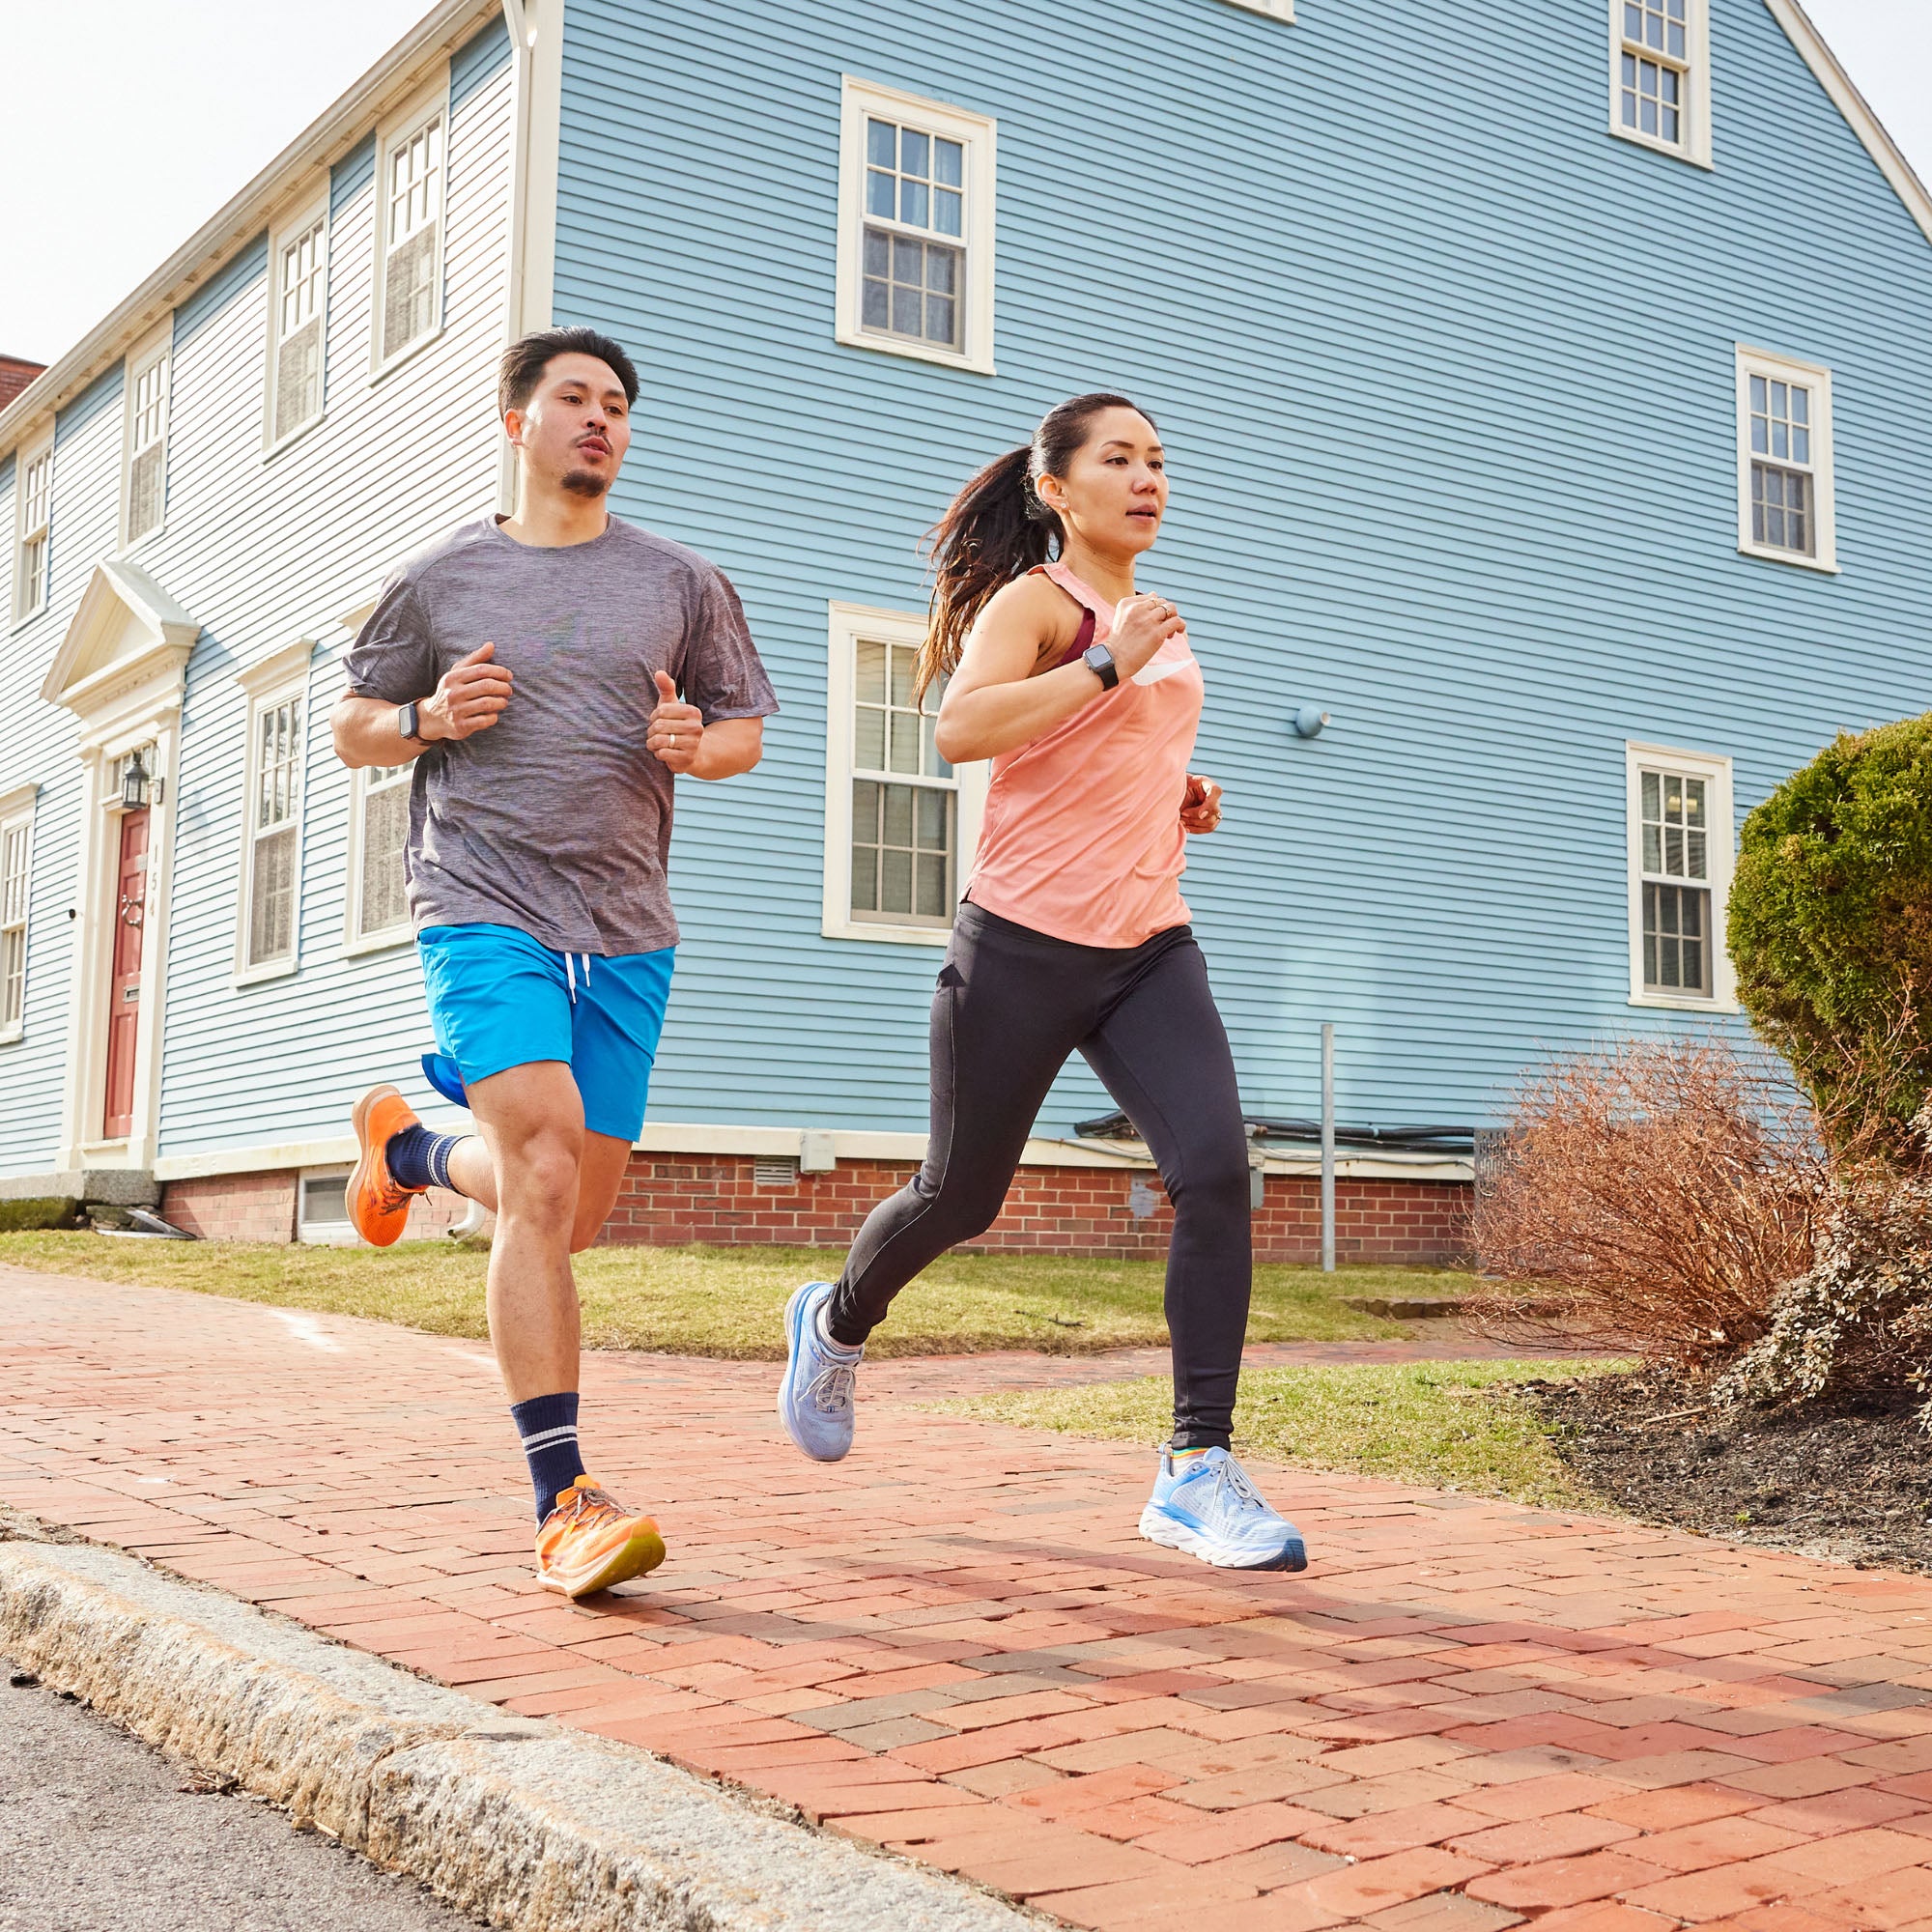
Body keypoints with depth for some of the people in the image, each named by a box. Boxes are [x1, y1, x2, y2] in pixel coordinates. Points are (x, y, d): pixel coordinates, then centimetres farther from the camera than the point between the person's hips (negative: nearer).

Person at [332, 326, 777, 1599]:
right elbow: (353, 730, 15)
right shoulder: (442, 579, 8)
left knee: (573, 1210, 10)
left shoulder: (682, 582, 12)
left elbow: (746, 730, 17)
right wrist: (430, 718, -7)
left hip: (627, 931, 4)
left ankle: (410, 1147, 43)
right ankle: (564, 1503, -16)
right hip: (484, 911, -3)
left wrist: (696, 744, -7)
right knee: (543, 1180, -20)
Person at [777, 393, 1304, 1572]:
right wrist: (1110, 663, -25)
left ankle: (1198, 1471, -11)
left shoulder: (1155, 623, 17)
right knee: (962, 1198, 8)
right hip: (1025, 946, -6)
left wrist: (1181, 799, 14)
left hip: (1150, 949, 6)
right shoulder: (1032, 601, -7)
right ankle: (836, 1325, 41)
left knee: (1218, 1171, -16)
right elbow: (962, 727, -27)